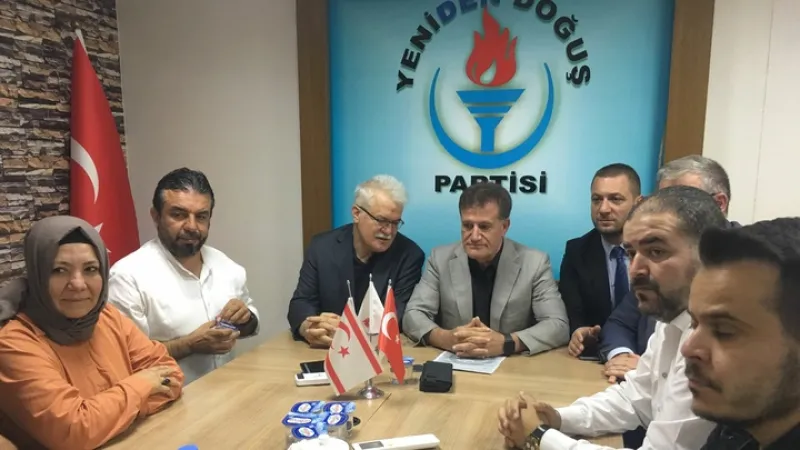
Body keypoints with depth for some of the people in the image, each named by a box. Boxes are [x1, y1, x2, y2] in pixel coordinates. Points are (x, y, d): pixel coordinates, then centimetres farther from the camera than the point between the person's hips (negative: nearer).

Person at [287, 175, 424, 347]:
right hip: (326, 350, 1)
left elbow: (399, 318, -13)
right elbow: (301, 302, -2)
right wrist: (310, 329, -26)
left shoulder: (409, 255, -7)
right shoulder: (322, 247, -1)